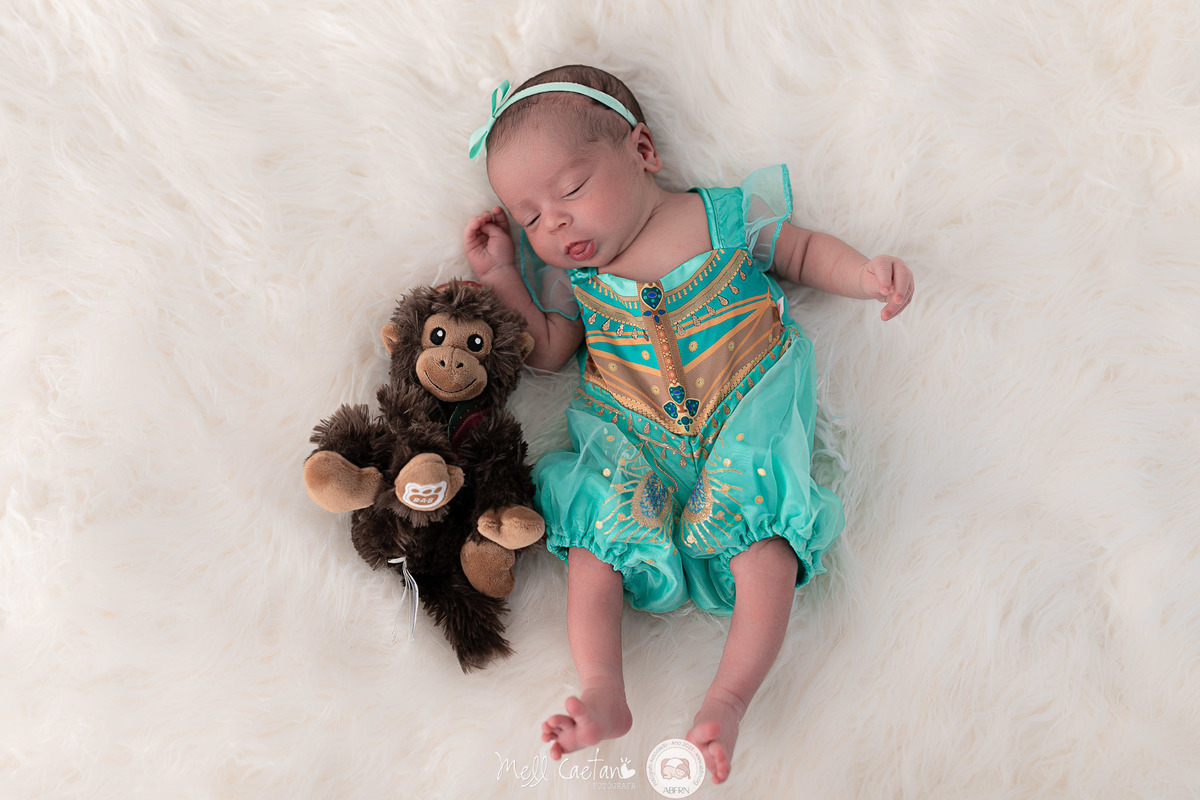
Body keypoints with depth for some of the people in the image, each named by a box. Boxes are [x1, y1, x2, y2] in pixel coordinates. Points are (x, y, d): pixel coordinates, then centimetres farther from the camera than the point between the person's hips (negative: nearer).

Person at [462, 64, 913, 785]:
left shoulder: (726, 215, 1)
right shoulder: (569, 271, 8)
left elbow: (804, 252, 12)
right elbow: (546, 351, 12)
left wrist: (868, 273, -5)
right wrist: (501, 275, 5)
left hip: (742, 425, -2)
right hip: (631, 446, 3)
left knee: (766, 545, -20)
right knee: (593, 540, -16)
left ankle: (729, 700, -15)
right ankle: (604, 696, -13)